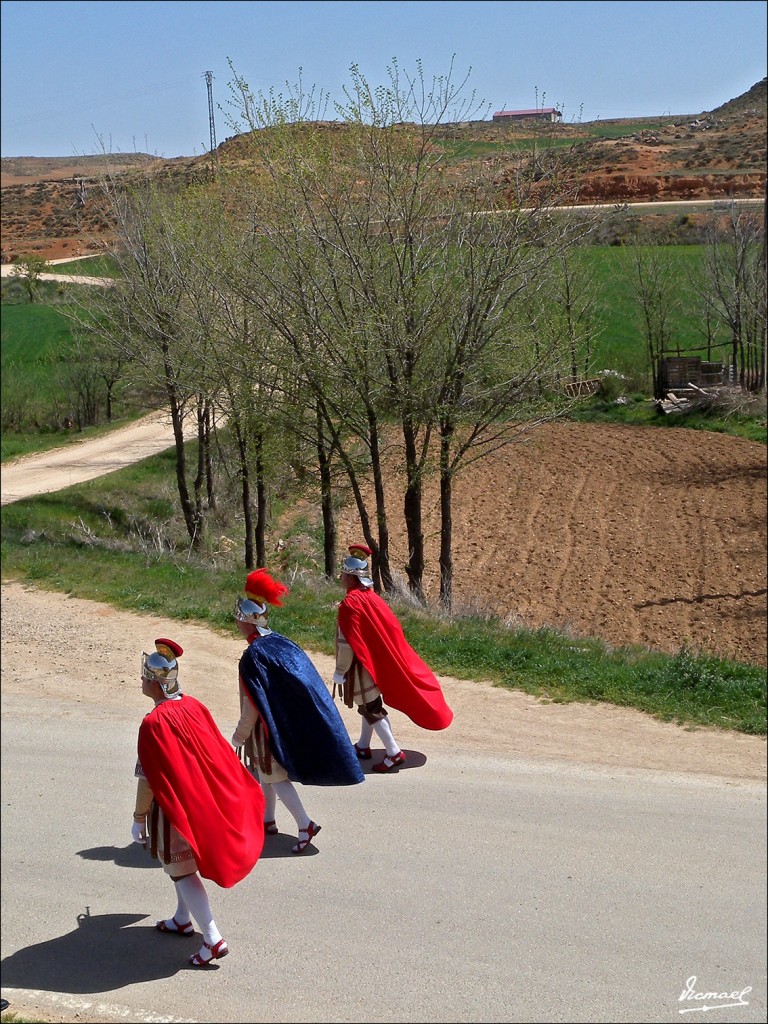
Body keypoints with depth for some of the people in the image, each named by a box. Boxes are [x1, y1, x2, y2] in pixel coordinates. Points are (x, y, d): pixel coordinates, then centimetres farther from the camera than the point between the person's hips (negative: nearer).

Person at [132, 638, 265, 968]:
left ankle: (213, 940, 1)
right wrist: (241, 791, 18)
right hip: (204, 801, 8)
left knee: (181, 870, 4)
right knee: (185, 862, 26)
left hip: (173, 808, -8)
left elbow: (147, 780, -21)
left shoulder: (153, 723, -25)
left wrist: (139, 819, -10)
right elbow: (219, 754, 6)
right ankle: (182, 919, 43)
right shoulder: (194, 706, -3)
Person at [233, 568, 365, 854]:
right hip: (292, 721, 8)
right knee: (265, 771, 21)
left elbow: (251, 705, -20)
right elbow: (299, 684, 8)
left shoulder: (253, 656, -23)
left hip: (270, 724, -8)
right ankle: (268, 820, 32)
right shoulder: (282, 643, 0)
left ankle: (305, 824, 0)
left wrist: (239, 735, -7)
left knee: (273, 775, 3)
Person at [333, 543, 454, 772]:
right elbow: (390, 629, 11)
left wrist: (340, 672, -13)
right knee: (370, 704, 20)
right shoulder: (371, 597, 3)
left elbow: (347, 643, -23)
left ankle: (394, 752, 0)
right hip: (376, 663, 9)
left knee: (370, 709, 0)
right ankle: (363, 747, 34)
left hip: (361, 667, -9)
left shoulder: (350, 604, -23)